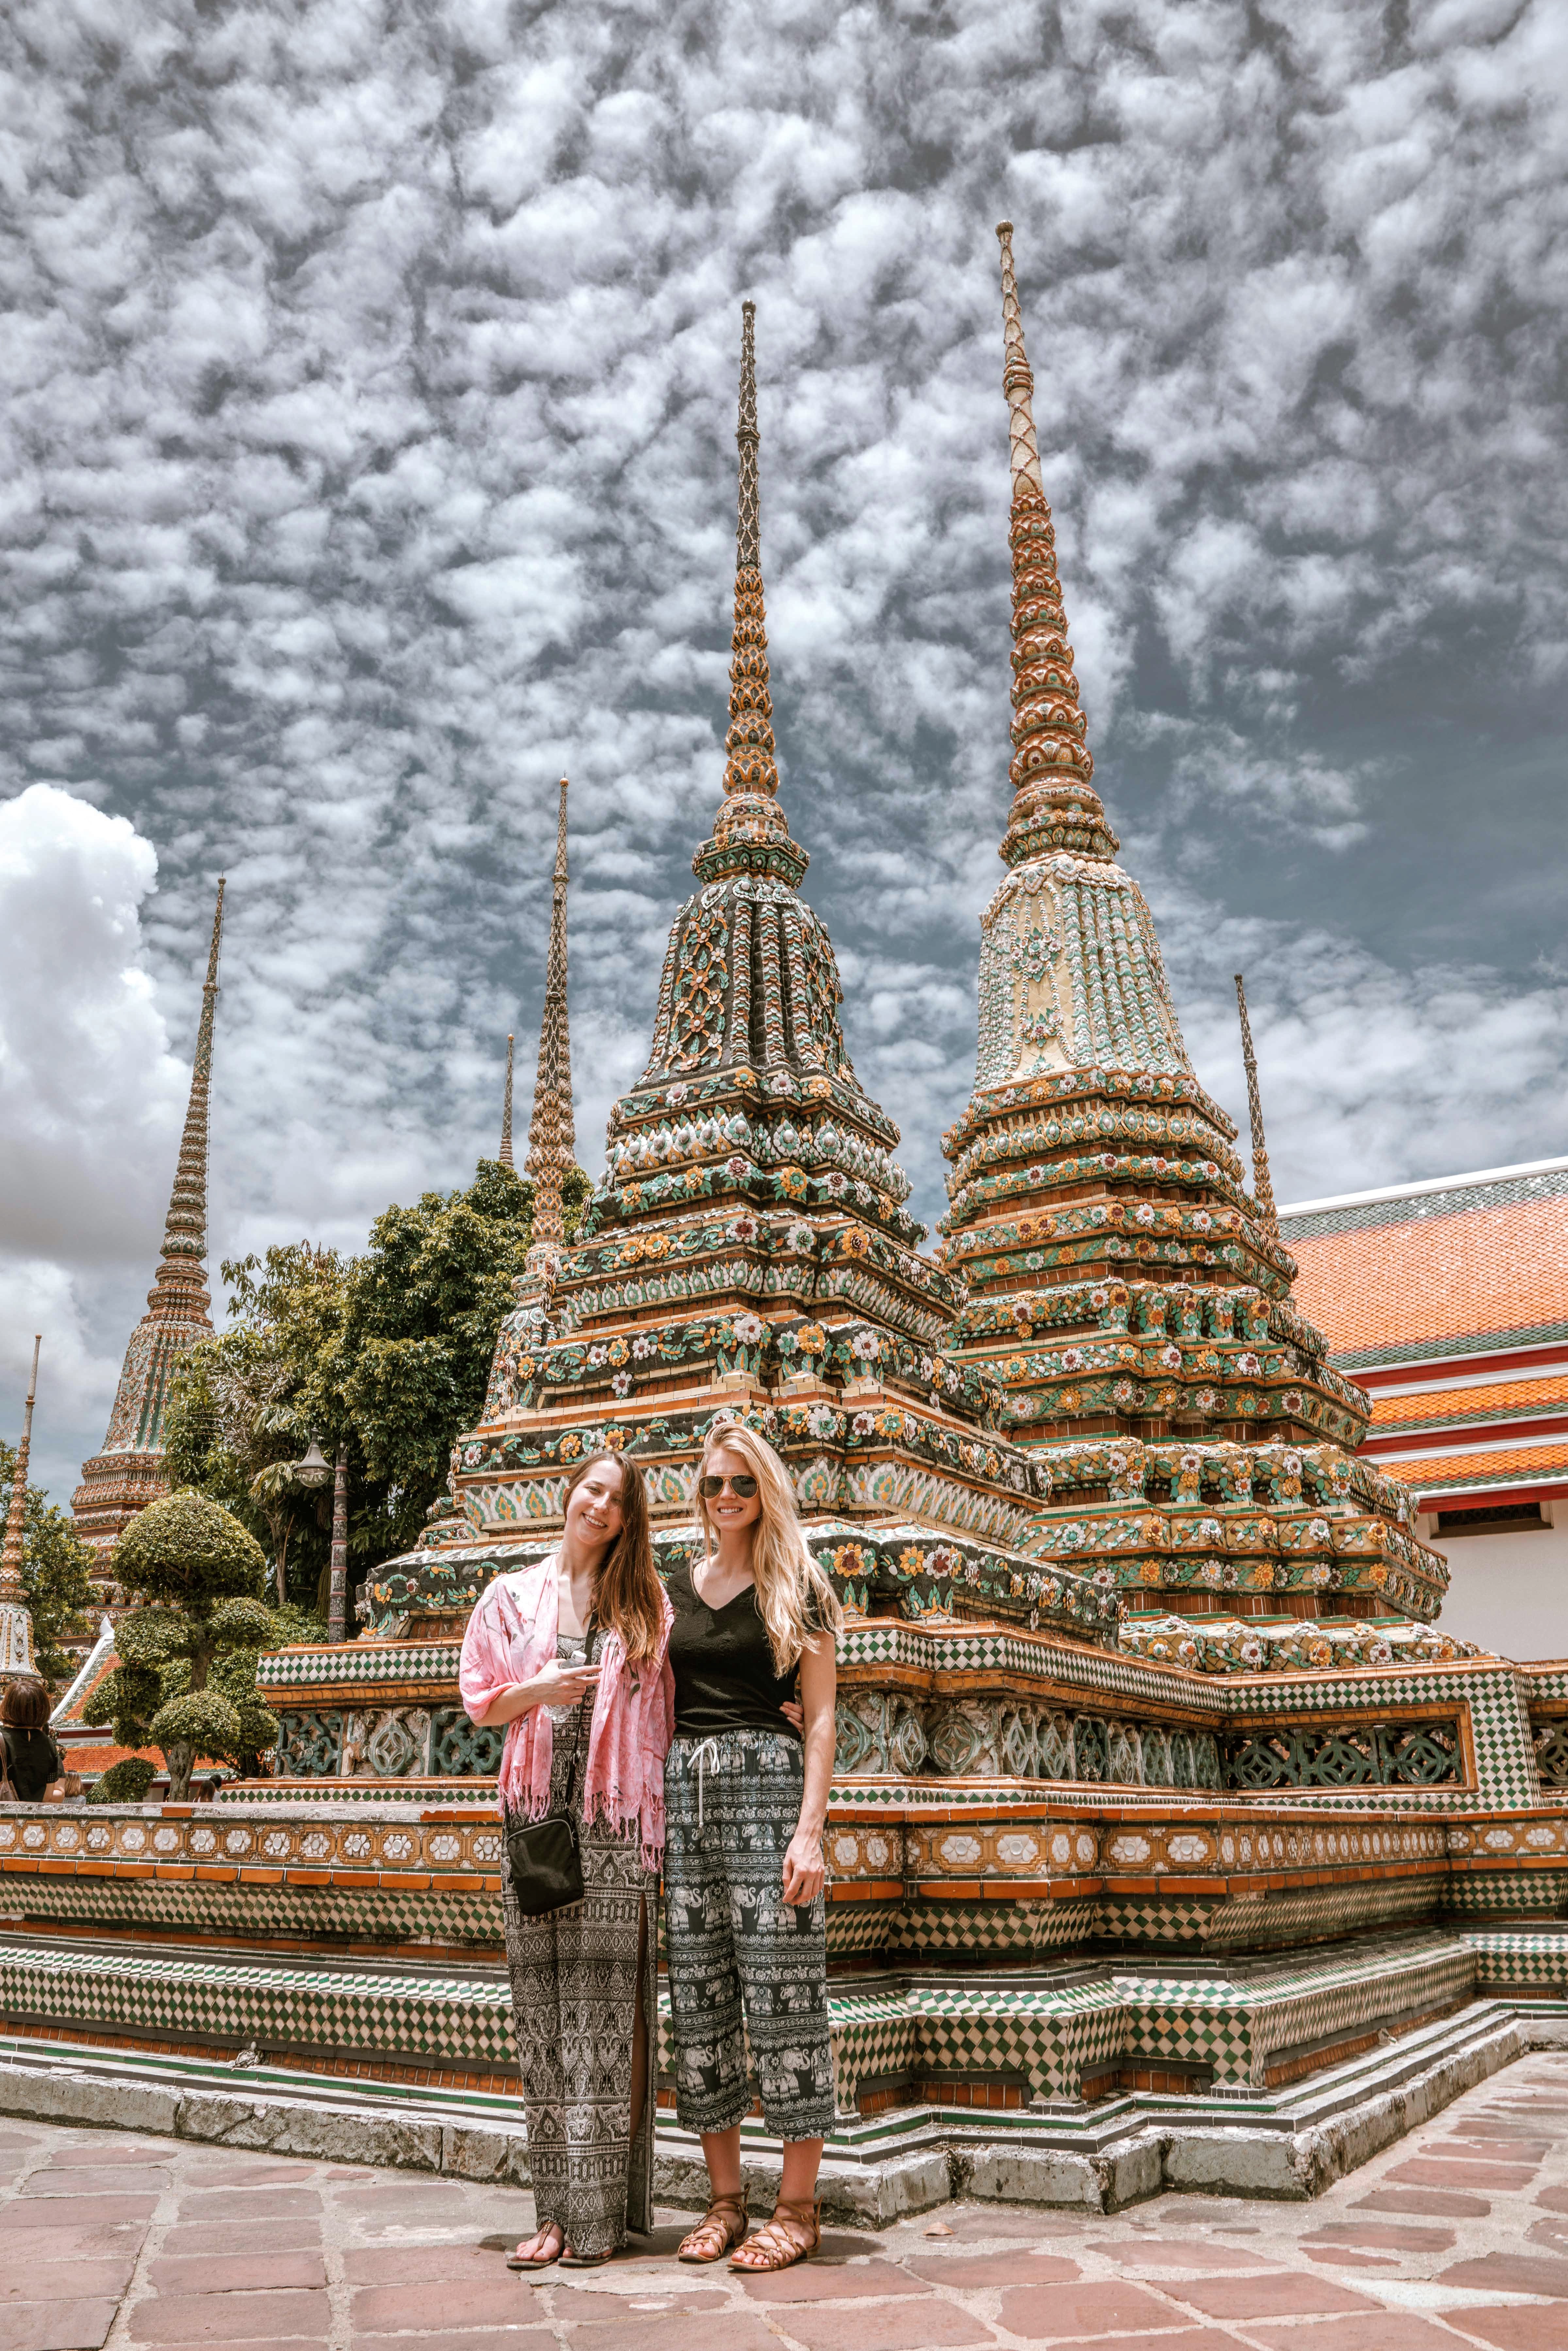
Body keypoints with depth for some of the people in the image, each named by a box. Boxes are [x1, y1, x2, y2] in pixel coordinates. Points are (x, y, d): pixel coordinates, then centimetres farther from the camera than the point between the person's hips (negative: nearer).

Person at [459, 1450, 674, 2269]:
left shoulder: (646, 1601, 8)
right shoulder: (512, 1596, 12)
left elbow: (663, 1715, 6)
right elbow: (478, 1698, 12)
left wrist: (661, 1826, -3)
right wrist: (540, 1689, -8)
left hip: (616, 1820, -1)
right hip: (534, 1815, 2)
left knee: (606, 2003, -3)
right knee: (542, 2005, 2)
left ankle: (600, 2212, 5)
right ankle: (556, 2208, 11)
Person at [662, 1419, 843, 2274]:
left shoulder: (797, 1588, 2)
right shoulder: (675, 1588, 15)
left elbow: (820, 1718, -1)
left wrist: (810, 1828, -11)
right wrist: (652, 1818, 11)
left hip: (767, 1782, -4)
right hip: (684, 1791, 5)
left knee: (780, 1992, -3)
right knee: (698, 1995, 7)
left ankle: (798, 2206, 9)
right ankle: (724, 2197, 19)